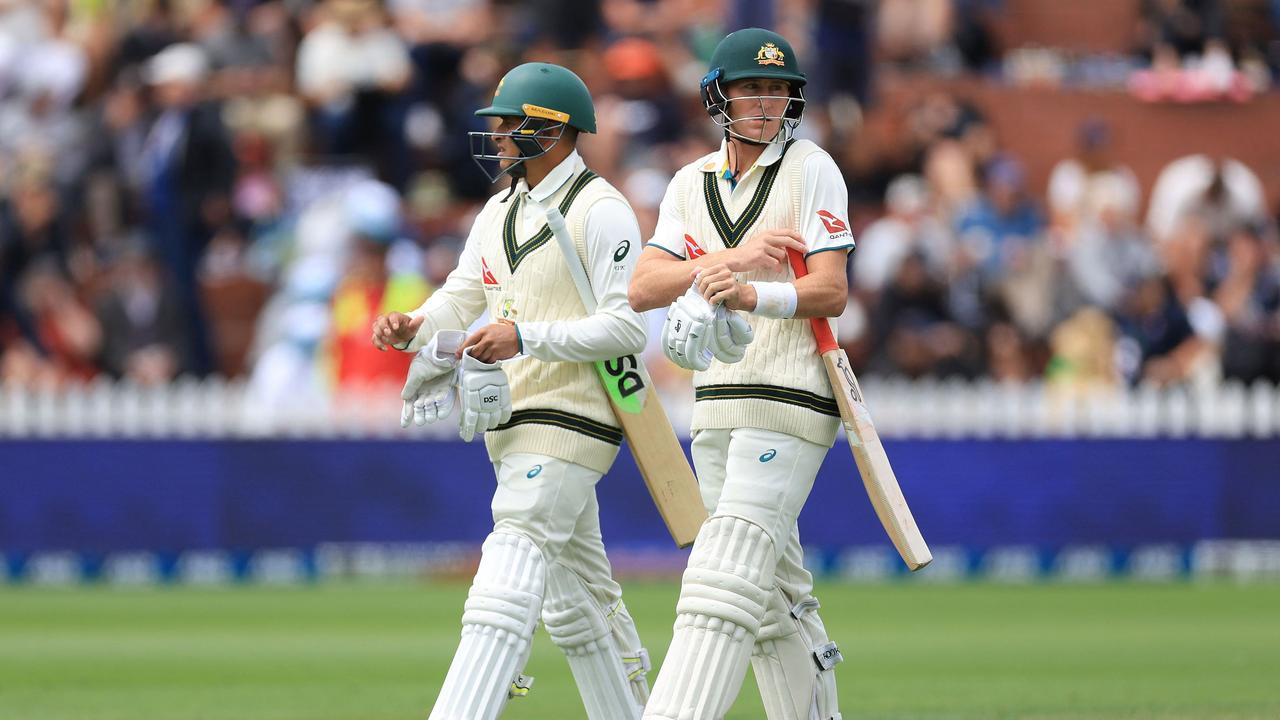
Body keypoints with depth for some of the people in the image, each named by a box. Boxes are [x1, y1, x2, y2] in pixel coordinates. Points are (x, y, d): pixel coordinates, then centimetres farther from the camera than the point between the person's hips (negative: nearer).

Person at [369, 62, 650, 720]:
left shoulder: (599, 211, -12)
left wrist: (526, 337, -26)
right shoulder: (500, 212, 16)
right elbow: (461, 297, 14)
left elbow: (628, 326, -17)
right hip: (512, 421, 9)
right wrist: (415, 326, -8)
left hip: (569, 417, -9)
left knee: (505, 588, -18)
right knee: (575, 598, 14)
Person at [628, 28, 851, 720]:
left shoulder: (812, 170, -3)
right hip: (717, 406, 7)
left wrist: (750, 294, -30)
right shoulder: (691, 183, 12)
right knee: (775, 593, 11)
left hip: (792, 401, -7)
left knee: (723, 582, -16)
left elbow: (831, 293, -12)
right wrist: (732, 259, -16)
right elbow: (642, 287, -1)